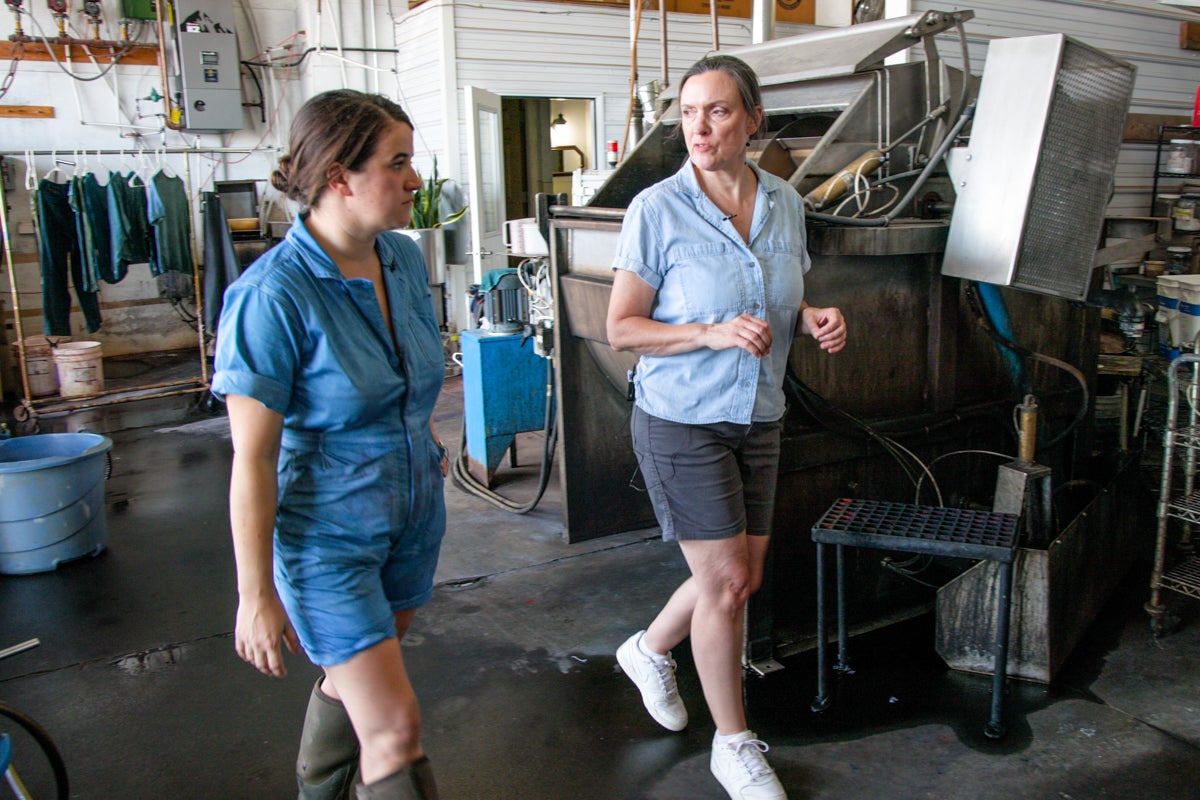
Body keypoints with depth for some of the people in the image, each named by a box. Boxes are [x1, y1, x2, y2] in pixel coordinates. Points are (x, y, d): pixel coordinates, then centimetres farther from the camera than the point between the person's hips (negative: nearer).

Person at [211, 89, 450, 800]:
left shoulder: (405, 259, -2)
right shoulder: (273, 295, -23)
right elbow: (252, 458, -20)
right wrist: (256, 595, -15)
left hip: (413, 512, 7)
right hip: (327, 531, -7)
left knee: (356, 677, 24)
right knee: (395, 728, -6)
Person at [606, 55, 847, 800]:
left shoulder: (785, 203, 2)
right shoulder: (658, 210, -14)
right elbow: (621, 328, -12)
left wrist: (815, 319, -8)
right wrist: (712, 333, -25)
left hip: (758, 418, 6)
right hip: (682, 421, -6)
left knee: (746, 576, 15)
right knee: (726, 581, 0)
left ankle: (650, 650, 44)